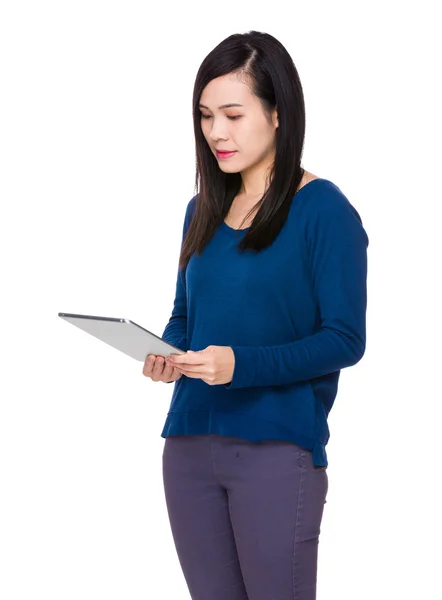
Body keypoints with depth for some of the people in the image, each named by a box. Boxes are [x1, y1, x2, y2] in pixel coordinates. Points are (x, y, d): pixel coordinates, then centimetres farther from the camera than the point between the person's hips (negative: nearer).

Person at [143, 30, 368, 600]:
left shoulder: (323, 209, -8)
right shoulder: (204, 210, 11)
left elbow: (345, 338, -11)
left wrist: (242, 364, -23)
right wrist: (167, 354, -4)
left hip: (277, 448, -6)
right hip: (190, 441, 6)